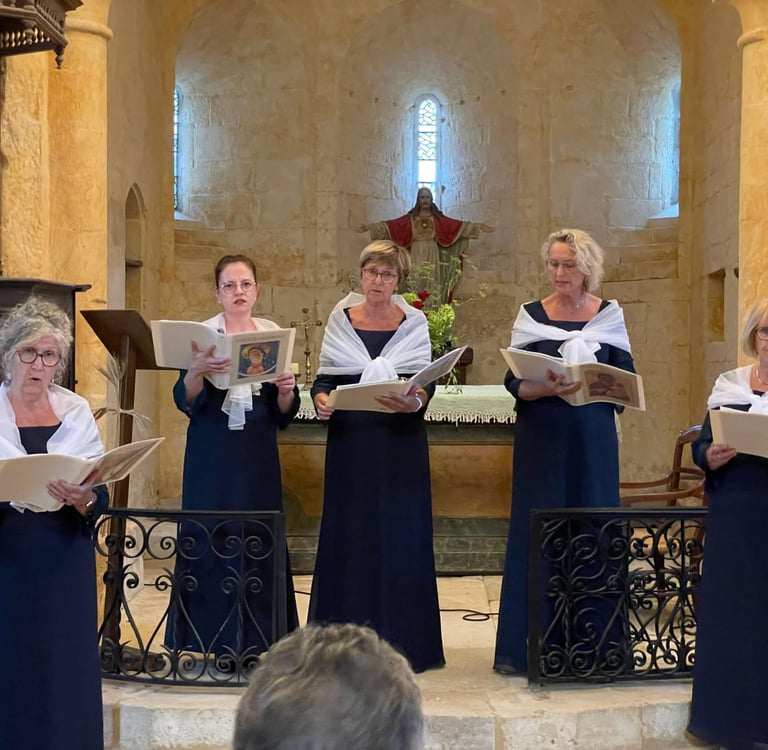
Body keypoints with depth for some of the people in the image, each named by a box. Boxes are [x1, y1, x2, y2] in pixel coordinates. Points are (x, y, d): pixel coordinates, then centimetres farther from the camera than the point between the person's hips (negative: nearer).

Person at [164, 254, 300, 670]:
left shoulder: (273, 333, 7)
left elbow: (284, 413, 7)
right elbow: (185, 399, -11)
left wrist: (286, 392, -15)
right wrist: (196, 370, -31)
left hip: (259, 453, 2)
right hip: (212, 453, -2)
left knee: (258, 539, 1)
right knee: (214, 538, -3)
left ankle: (255, 640, 13)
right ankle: (222, 642, 8)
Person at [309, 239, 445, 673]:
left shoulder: (414, 324, 4)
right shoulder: (340, 320, 6)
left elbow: (426, 382, -3)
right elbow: (324, 380, 5)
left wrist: (414, 401, -25)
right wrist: (322, 401, -16)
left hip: (400, 443, -1)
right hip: (350, 442, 1)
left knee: (399, 532, 0)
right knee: (350, 533, 2)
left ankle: (399, 640, 9)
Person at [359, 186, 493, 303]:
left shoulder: (438, 218, 8)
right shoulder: (411, 218, 7)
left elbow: (459, 225, 3)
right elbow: (390, 225, 2)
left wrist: (479, 226, -4)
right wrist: (369, 226, -6)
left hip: (432, 255, 0)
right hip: (416, 255, 0)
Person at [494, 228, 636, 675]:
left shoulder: (610, 315, 6)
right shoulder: (531, 315, 4)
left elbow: (628, 378, 3)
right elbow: (514, 382, -2)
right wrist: (546, 389, -21)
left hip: (593, 439, 1)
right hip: (542, 438, -1)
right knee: (536, 532, -1)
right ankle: (527, 646, 6)